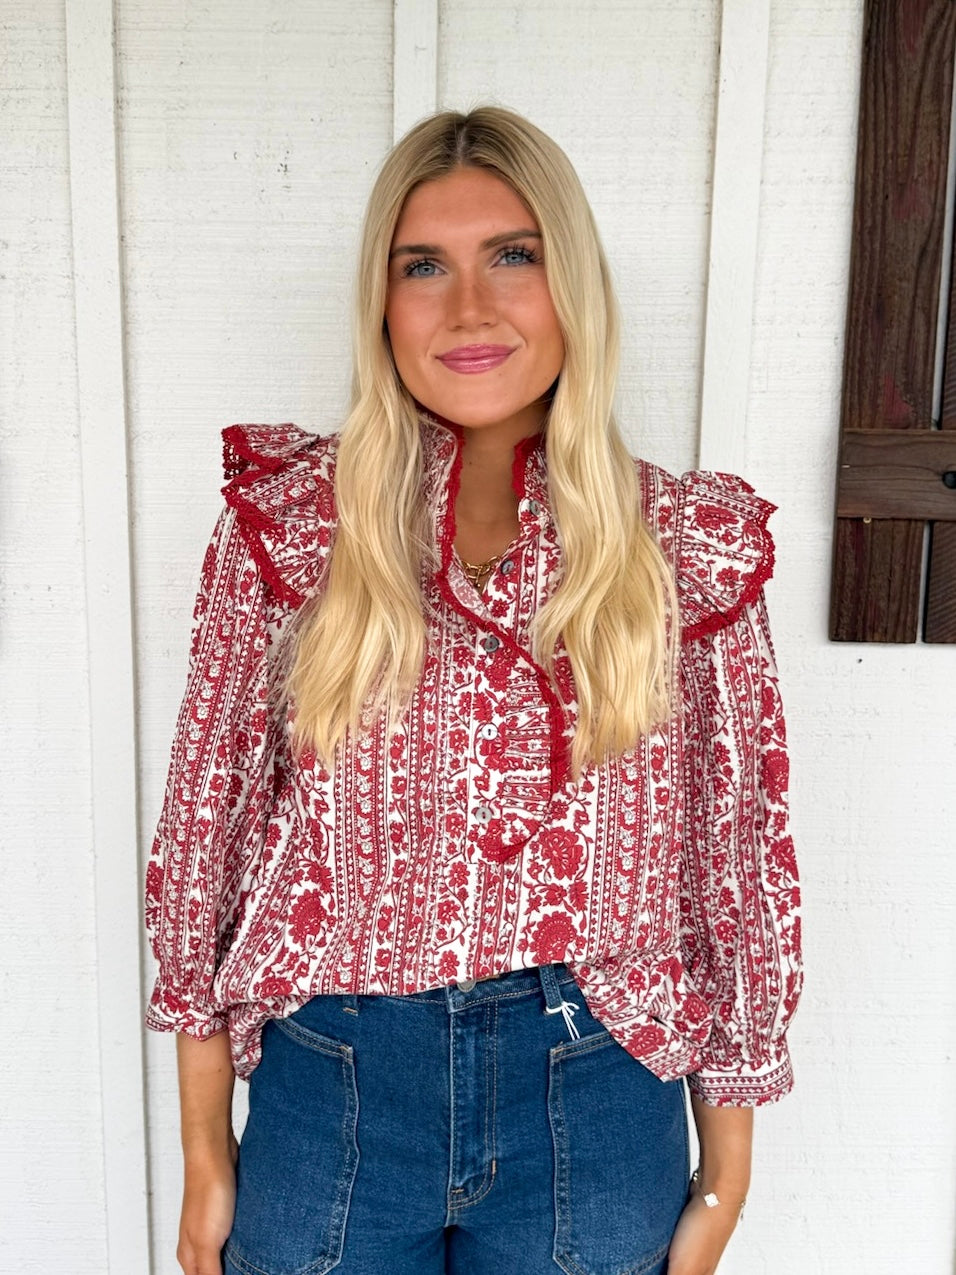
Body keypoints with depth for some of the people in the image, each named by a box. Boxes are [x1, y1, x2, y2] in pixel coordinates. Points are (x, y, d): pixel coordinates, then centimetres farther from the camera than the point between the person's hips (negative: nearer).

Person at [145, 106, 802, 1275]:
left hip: (597, 1103, 1)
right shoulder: (286, 518, -7)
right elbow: (207, 818, -3)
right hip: (328, 1093, 0)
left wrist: (725, 1174, 6)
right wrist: (205, 1155, 2)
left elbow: (739, 851, -1)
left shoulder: (690, 544, -7)